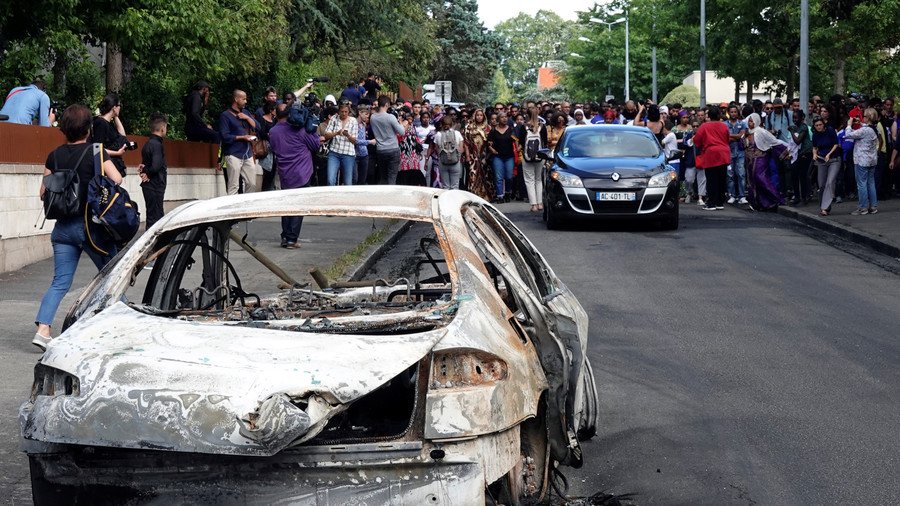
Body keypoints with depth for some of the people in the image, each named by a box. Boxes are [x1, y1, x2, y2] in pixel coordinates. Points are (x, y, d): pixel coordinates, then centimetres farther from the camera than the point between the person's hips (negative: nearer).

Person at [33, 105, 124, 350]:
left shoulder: (54, 156, 4)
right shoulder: (95, 152, -9)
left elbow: (44, 193, 5)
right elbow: (117, 180, -17)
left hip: (63, 226, 4)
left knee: (59, 282, 5)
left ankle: (42, 329, -11)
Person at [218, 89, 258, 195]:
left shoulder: (245, 113, 19)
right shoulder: (225, 115, -2)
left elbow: (256, 126, 13)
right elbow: (224, 136, -10)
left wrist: (247, 118, -2)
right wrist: (242, 137, -13)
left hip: (247, 154, 7)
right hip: (234, 154, -7)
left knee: (252, 184, 6)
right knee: (234, 186, -9)